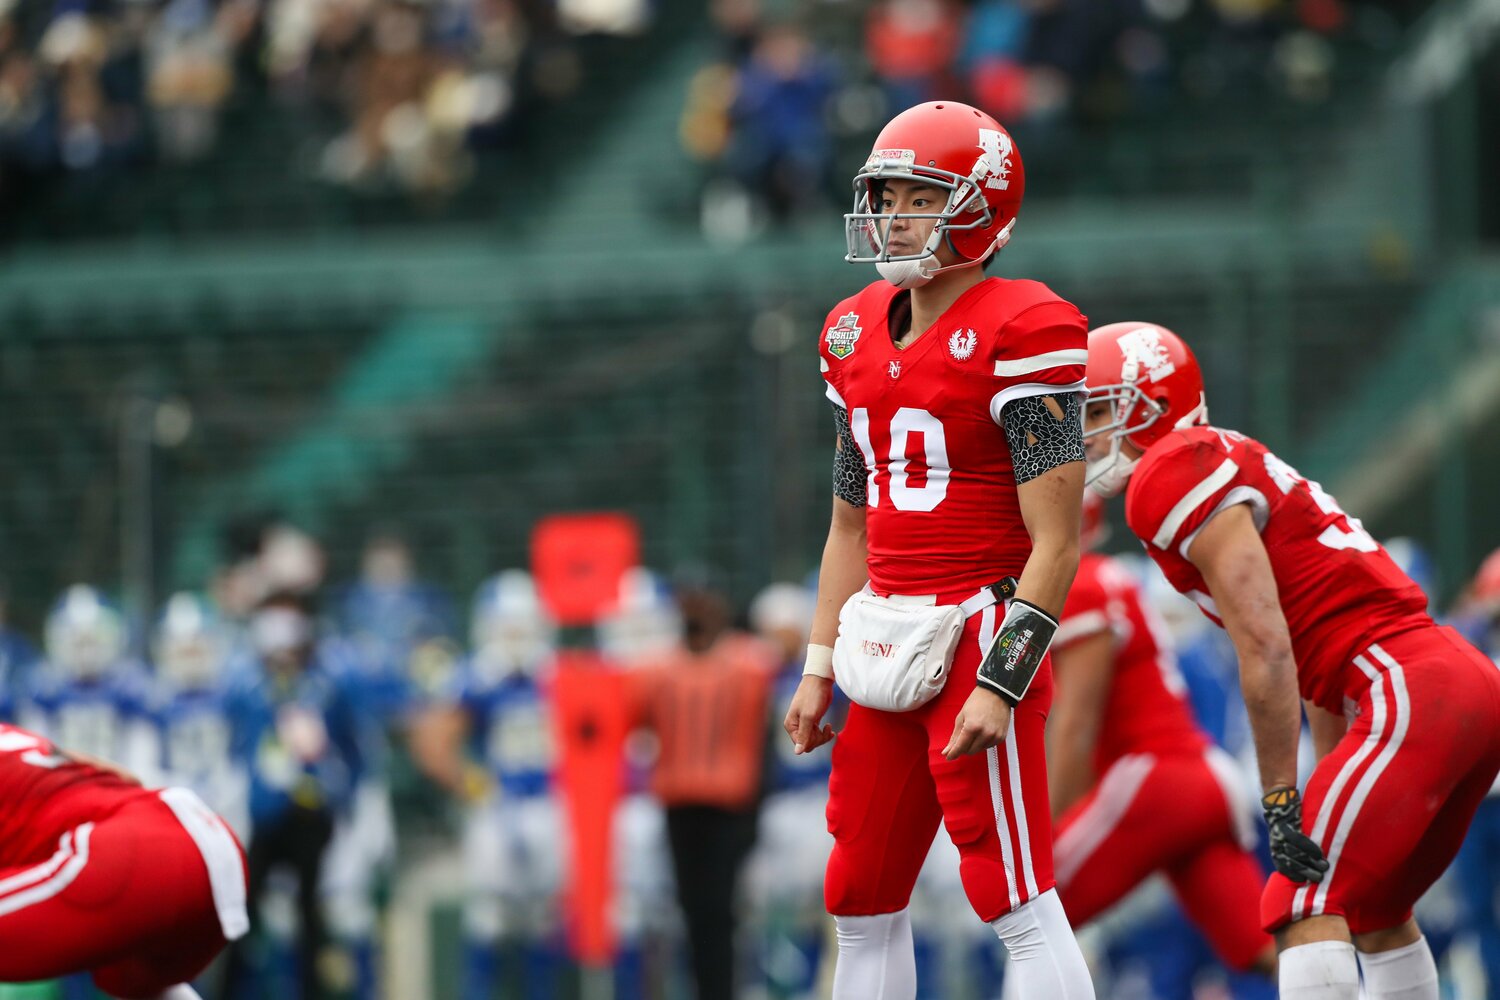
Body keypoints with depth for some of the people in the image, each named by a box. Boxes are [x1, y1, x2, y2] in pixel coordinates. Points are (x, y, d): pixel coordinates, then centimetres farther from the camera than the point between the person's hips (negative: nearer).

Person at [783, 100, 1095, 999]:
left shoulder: (1021, 333, -12)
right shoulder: (857, 335, 13)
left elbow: (1055, 542, -15)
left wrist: (1000, 684, -20)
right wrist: (821, 665, 17)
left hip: (978, 631, -8)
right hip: (889, 646, 8)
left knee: (1020, 904, -10)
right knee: (863, 907, 12)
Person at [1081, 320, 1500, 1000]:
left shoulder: (1175, 478, -9)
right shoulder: (1223, 464, 21)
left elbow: (1267, 651, -17)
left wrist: (1283, 805, -15)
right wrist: (1331, 794, 23)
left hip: (1411, 690, -10)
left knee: (1304, 912, -14)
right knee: (1373, 912, 23)